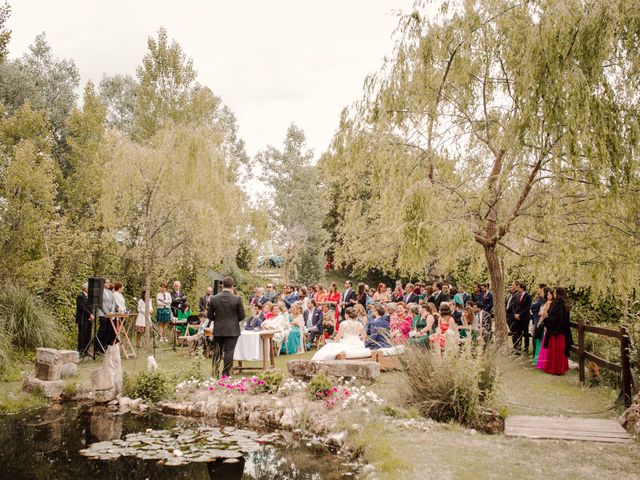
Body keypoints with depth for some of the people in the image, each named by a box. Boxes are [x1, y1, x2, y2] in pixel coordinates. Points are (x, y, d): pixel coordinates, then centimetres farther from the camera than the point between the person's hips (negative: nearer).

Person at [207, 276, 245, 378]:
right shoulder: (237, 299, -10)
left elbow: (209, 316, 1)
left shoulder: (214, 299, -4)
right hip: (232, 331, -2)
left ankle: (214, 374, 18)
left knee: (217, 353, 14)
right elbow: (241, 316, -5)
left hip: (218, 330, 2)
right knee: (229, 352, 2)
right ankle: (226, 374, 2)